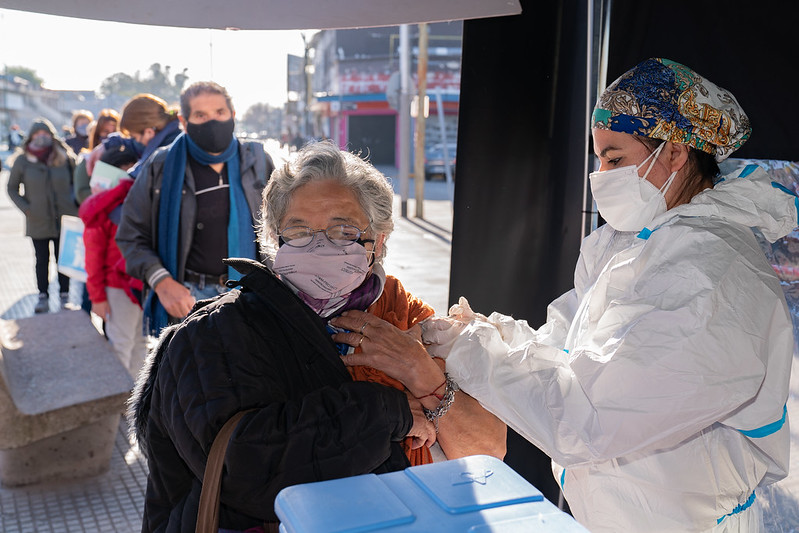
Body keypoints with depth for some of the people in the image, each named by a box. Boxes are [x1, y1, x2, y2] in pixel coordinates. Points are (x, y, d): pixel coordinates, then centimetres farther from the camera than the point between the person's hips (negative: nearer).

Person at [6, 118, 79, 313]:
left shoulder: (65, 158, 1)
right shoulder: (22, 160, 0)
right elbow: (12, 188, 8)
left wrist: (74, 204, -1)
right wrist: (25, 207, -5)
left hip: (64, 218, 0)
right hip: (38, 222, 0)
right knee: (42, 260, 5)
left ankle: (64, 296, 16)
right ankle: (43, 297, 15)